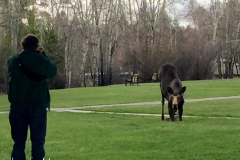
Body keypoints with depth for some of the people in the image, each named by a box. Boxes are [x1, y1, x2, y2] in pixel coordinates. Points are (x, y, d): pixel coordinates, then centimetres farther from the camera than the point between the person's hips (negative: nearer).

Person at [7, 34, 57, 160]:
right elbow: (53, 72, 6)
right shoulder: (41, 59, -7)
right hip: (38, 104, -2)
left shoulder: (12, 60, 2)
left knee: (18, 140, 8)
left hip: (17, 104, 2)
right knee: (38, 140, 4)